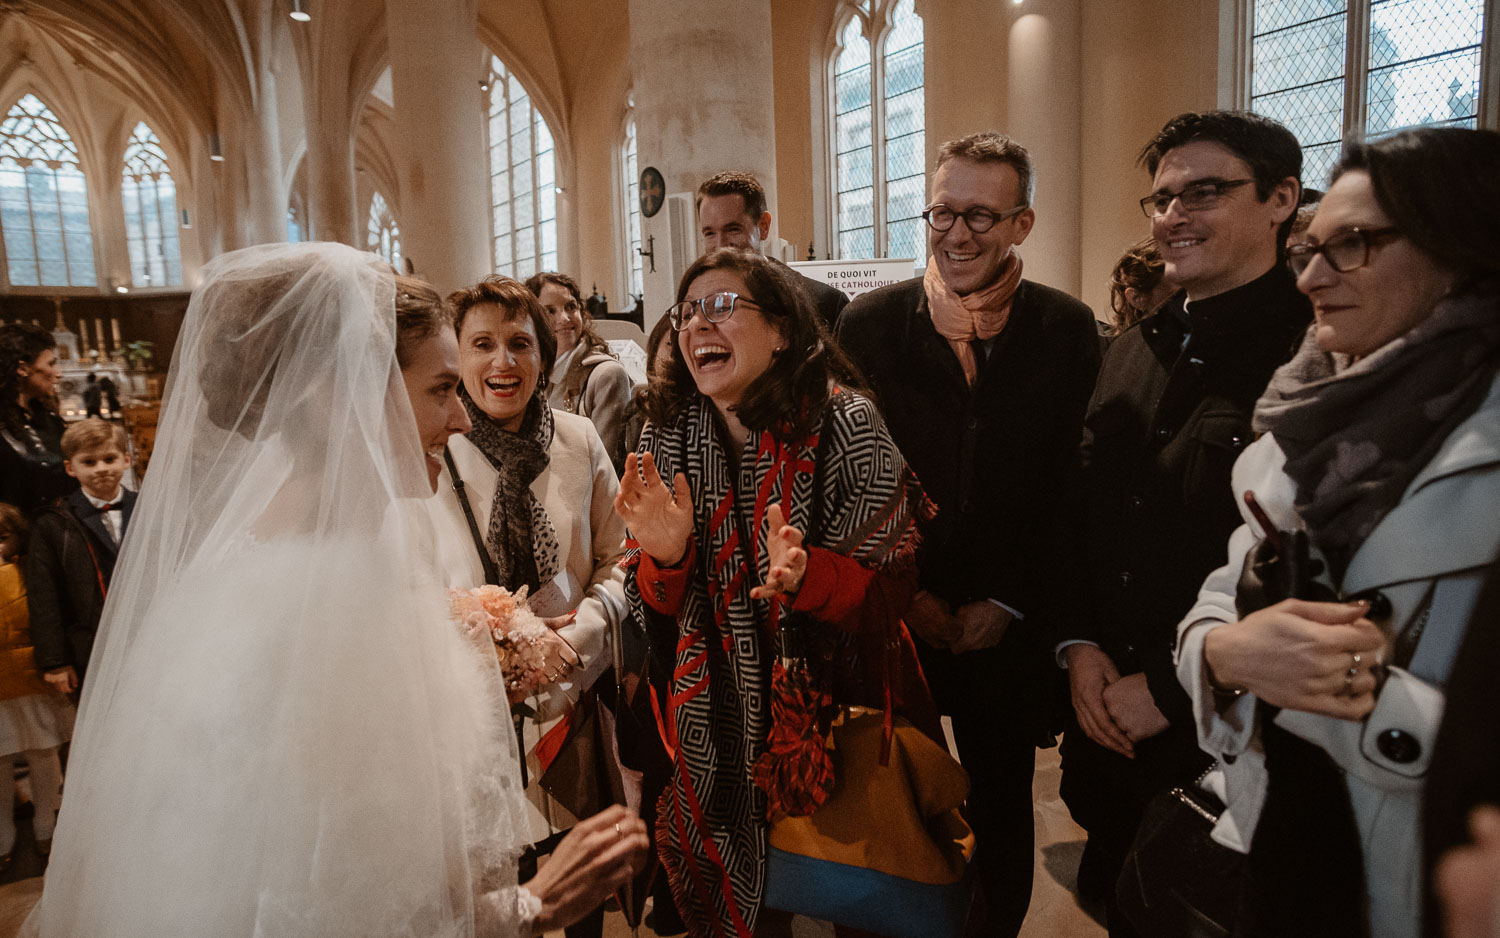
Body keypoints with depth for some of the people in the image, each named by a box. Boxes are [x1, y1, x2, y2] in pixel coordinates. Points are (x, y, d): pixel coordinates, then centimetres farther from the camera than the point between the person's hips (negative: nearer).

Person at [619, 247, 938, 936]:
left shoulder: (842, 423, -16)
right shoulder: (666, 437, -6)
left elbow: (893, 586, -15)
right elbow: (653, 616, -3)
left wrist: (804, 576, -34)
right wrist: (664, 557, -25)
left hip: (837, 710, -2)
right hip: (718, 734, 3)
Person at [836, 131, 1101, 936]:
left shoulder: (1068, 330, -2)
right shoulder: (870, 323, -3)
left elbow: (1077, 485, -2)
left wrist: (1010, 602, -7)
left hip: (1011, 625, 1)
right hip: (895, 621, 0)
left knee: (1003, 810, 16)